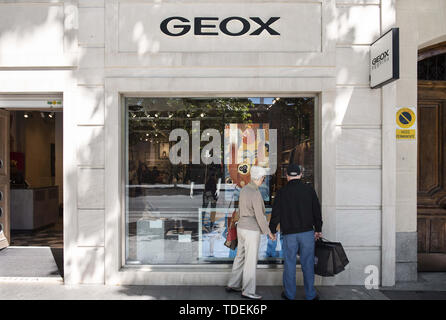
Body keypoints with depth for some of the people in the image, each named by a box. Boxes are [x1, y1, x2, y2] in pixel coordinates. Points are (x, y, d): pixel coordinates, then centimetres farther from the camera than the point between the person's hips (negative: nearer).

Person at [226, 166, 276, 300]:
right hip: (251, 230, -9)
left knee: (241, 257, 18)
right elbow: (259, 215, -20)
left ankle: (233, 285, 26)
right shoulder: (256, 194, -22)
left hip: (241, 227, 9)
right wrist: (268, 232, -9)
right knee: (251, 260, 2)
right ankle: (248, 291, 12)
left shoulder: (244, 189, 6)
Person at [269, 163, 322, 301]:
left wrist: (272, 230, 10)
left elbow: (275, 214, -2)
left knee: (289, 264, 9)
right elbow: (317, 211, 4)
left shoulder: (282, 192, -3)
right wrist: (318, 229, 14)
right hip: (307, 232, 1)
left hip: (289, 234, -1)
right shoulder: (309, 190, 1)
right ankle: (310, 294, 16)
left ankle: (289, 294, 18)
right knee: (308, 264, 8)